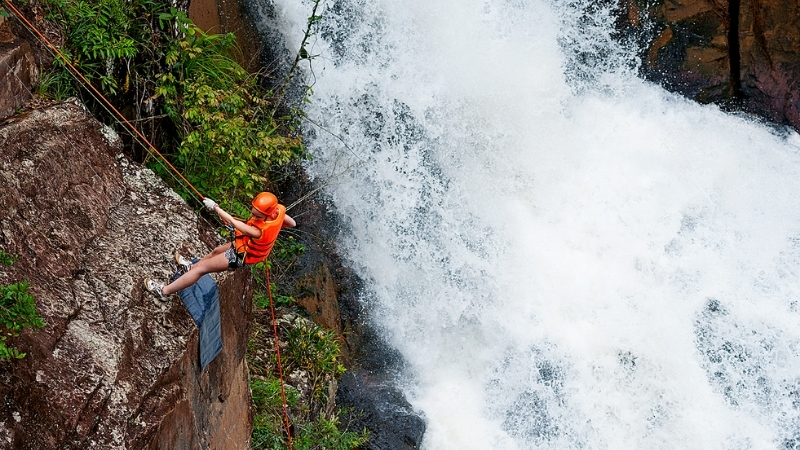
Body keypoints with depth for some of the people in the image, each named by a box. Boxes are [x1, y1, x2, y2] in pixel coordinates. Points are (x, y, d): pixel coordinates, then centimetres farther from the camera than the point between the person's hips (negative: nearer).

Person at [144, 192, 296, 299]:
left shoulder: (259, 231, -43)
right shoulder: (278, 209, -25)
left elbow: (234, 223, -31)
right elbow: (292, 223, -4)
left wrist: (215, 207, -22)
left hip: (241, 256, -8)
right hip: (248, 245, 8)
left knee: (202, 267, 0)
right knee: (216, 251, 32)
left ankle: (164, 291, 11)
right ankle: (191, 267, 59)